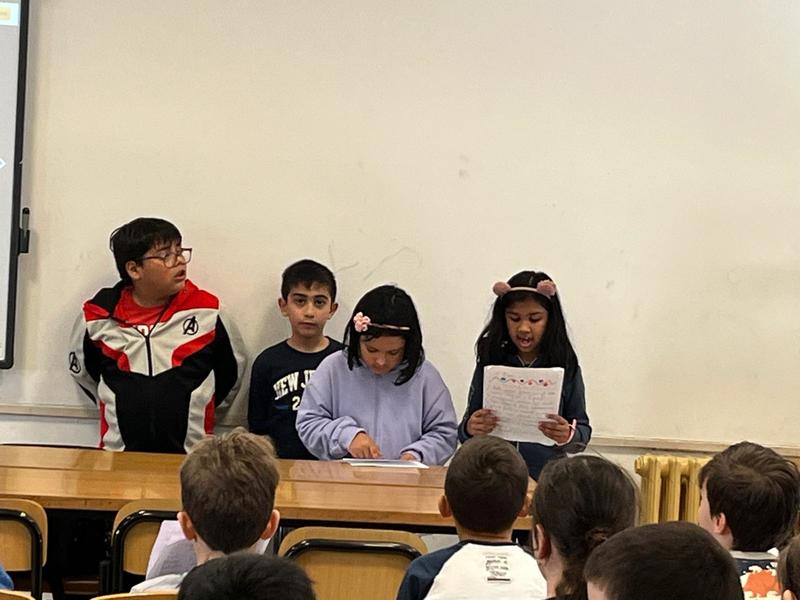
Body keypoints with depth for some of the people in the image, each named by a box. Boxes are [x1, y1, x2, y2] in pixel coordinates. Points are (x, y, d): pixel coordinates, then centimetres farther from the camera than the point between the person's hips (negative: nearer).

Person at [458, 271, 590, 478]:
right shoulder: (490, 364, 8)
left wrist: (568, 437, -13)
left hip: (546, 478, -2)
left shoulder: (566, 367, 5)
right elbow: (465, 432, 11)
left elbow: (583, 431, 8)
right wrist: (470, 430, -11)